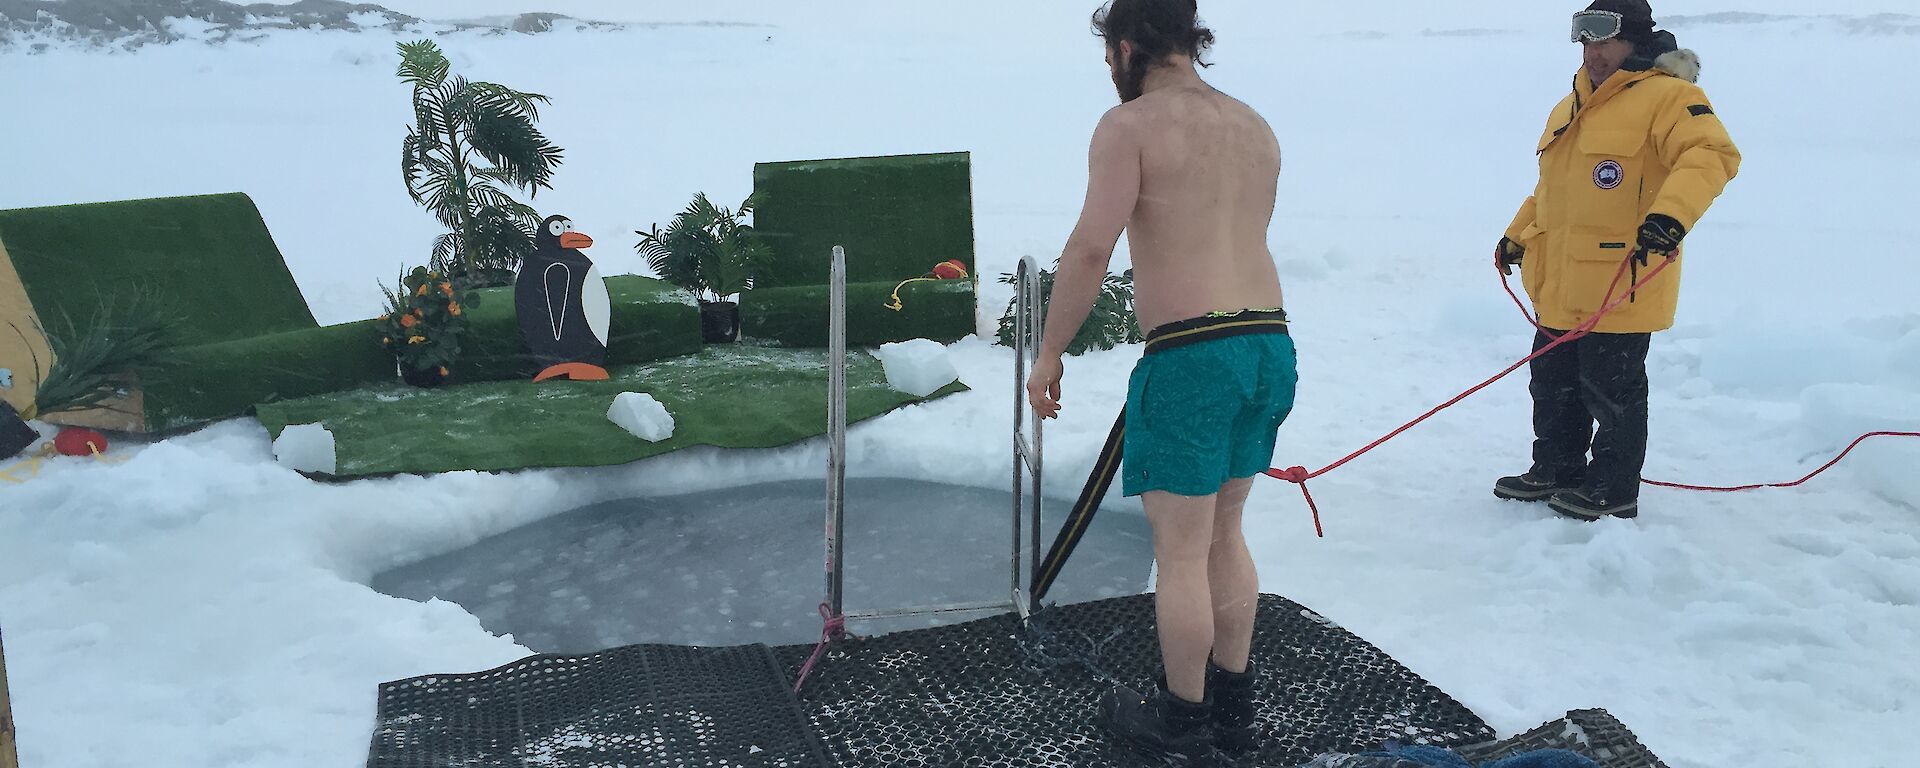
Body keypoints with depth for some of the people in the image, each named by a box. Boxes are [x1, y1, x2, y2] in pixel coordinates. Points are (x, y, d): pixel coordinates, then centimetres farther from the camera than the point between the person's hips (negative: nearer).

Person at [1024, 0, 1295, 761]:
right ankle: (1234, 705, 30)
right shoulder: (1255, 127, 16)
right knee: (1223, 534, 20)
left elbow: (1092, 246, -15)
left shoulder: (1130, 125, -6)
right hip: (1270, 344, 8)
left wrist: (1049, 353, -9)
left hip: (1192, 355, -8)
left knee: (1181, 551, 5)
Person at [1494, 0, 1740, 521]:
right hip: (1560, 284, 8)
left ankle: (1614, 490, 15)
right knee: (1554, 383, 16)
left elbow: (1711, 153, -24)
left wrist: (1671, 213, -39)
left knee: (1610, 390, 1)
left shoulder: (1667, 96, -9)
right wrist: (1518, 235, 27)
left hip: (1622, 285, -8)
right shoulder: (1572, 107, 18)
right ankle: (1555, 472, 30)